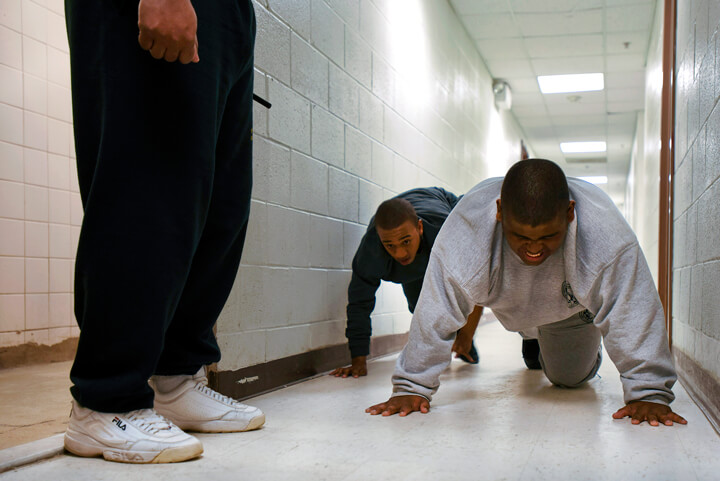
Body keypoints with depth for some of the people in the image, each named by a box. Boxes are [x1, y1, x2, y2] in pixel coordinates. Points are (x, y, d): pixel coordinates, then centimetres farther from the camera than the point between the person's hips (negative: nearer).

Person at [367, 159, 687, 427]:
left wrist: (649, 393, -39)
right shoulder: (465, 229, -45)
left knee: (570, 378, 14)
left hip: (571, 307, 0)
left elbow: (633, 313, -38)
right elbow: (435, 313, -38)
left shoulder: (606, 234, -46)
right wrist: (412, 388, -36)